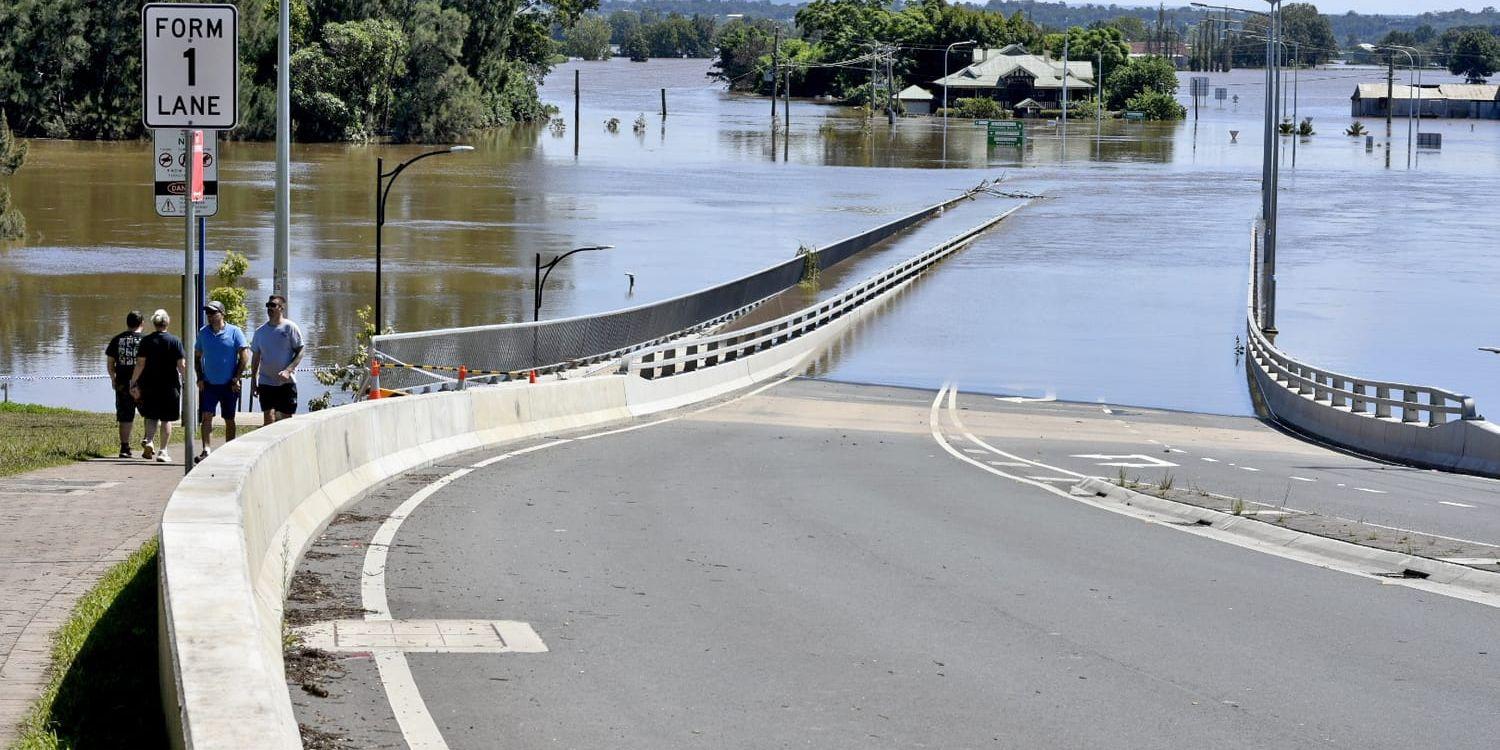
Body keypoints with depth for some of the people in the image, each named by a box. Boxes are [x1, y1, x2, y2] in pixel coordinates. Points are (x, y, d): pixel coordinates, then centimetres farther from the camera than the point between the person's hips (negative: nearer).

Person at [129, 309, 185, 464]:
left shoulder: (146, 341, -2)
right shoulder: (175, 341, -5)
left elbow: (140, 364, -5)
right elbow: (181, 366, -7)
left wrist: (133, 383, 1)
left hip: (149, 385, 1)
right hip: (170, 385, -1)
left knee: (151, 416, 14)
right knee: (167, 419, 7)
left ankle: (148, 440, -10)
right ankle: (163, 451, 5)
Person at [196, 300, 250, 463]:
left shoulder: (234, 331, -4)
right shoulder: (203, 332, 5)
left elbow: (244, 356, -4)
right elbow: (198, 357, 14)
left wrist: (236, 378, -8)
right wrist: (200, 378, 3)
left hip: (229, 385, -2)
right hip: (208, 384, 2)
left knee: (229, 419, 7)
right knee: (206, 416, -11)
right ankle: (206, 450, -15)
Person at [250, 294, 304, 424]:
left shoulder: (290, 328, -3)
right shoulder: (260, 331, 8)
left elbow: (300, 352, -4)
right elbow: (256, 357, 14)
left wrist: (288, 370, -17)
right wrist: (253, 381, 11)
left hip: (286, 383, -3)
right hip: (266, 382, 3)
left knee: (286, 420, 3)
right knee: (268, 420, -3)